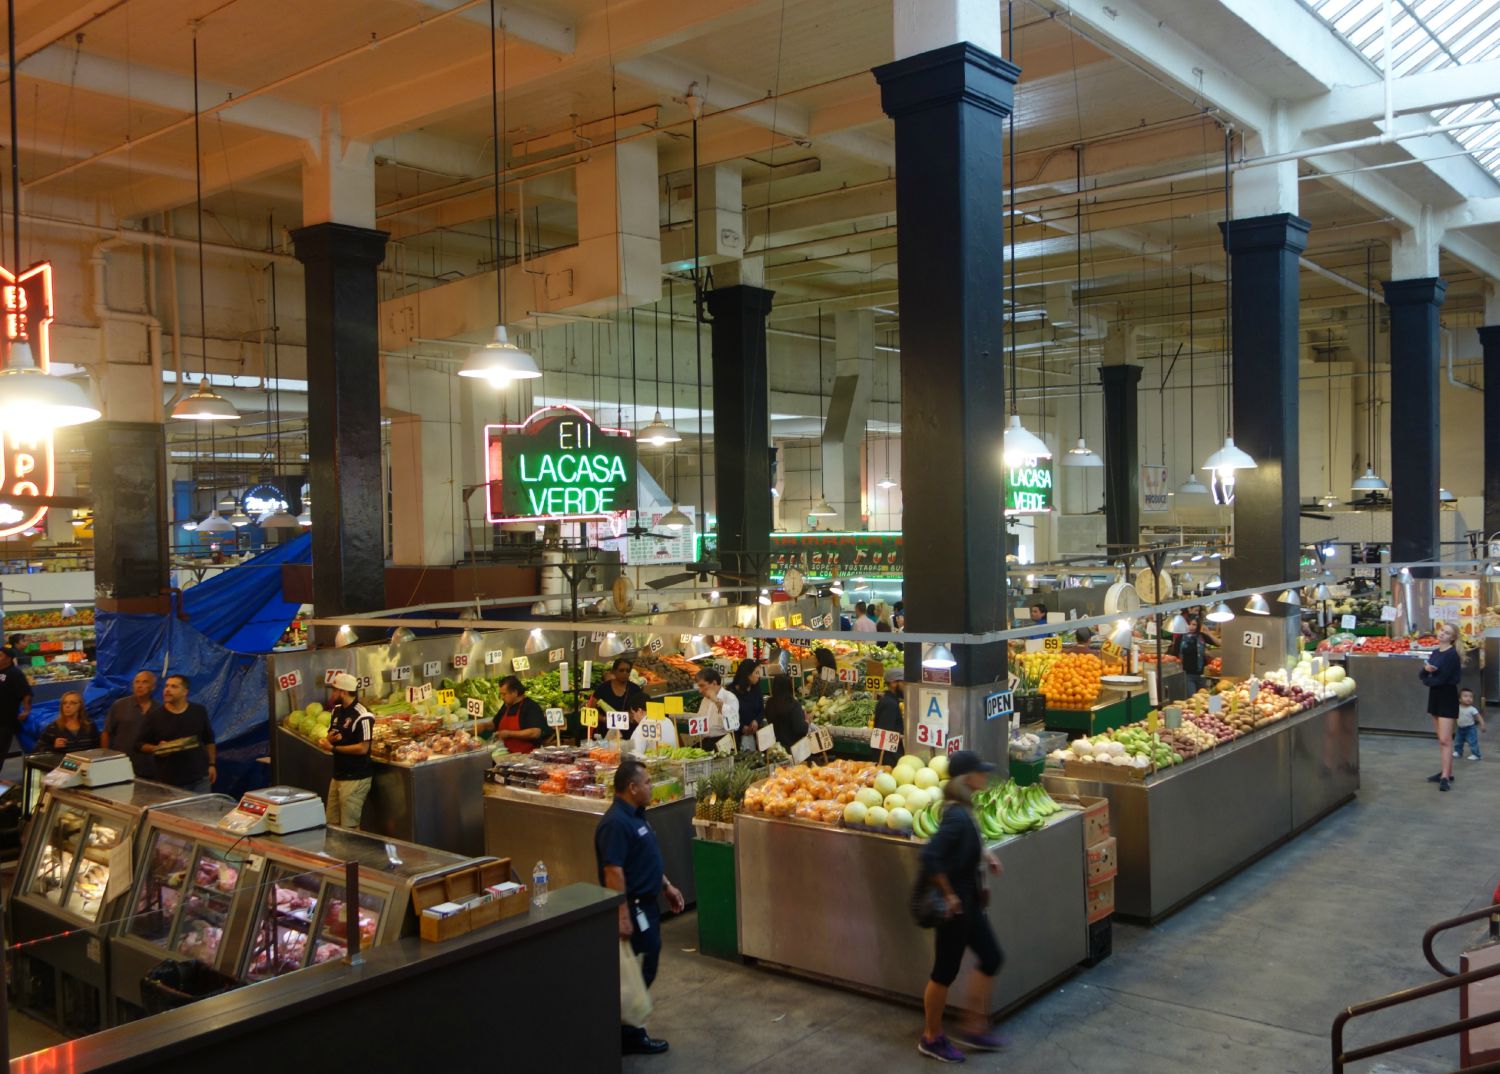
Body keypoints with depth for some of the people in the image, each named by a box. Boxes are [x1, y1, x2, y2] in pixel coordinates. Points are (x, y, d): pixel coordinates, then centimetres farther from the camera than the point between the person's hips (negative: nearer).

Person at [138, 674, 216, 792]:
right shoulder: (154, 715, -4)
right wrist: (156, 748, -18)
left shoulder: (199, 711, 2)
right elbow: (141, 744, 2)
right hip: (170, 781, -1)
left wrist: (212, 764, 7)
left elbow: (209, 740, 11)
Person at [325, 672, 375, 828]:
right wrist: (331, 737, -5)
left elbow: (363, 748, -21)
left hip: (355, 778, -8)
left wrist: (334, 748, -14)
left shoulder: (362, 716, -18)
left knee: (349, 827, -2)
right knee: (332, 823, 14)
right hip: (338, 775, 9)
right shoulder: (336, 711, 9)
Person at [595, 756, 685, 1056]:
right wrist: (622, 915, -29)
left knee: (646, 967, 17)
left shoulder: (636, 815, 10)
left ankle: (631, 1031, 28)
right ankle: (628, 1035, 8)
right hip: (633, 907, -11)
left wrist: (667, 886, 21)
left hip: (647, 903, 11)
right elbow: (613, 872, -27)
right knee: (637, 973, -3)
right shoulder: (616, 823, -23)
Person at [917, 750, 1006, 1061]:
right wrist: (948, 895, -23)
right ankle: (931, 1038, 24)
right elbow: (930, 856, -34)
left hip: (970, 902, 10)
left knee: (990, 958, 18)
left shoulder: (963, 810, 3)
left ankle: (974, 1027, 30)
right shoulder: (958, 816, -27)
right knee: (946, 971, 6)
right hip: (955, 906, -10)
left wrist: (984, 854, 7)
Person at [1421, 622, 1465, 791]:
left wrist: (1427, 681, 0)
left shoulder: (1452, 654, -14)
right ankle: (1446, 770, 20)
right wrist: (1426, 669, -16)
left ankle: (1446, 777, -11)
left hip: (1448, 697, -8)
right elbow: (1423, 675, 7)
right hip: (1435, 696, 8)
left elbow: (1441, 679, -20)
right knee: (1441, 739, 13)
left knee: (1445, 739, -10)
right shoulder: (1435, 652, 10)